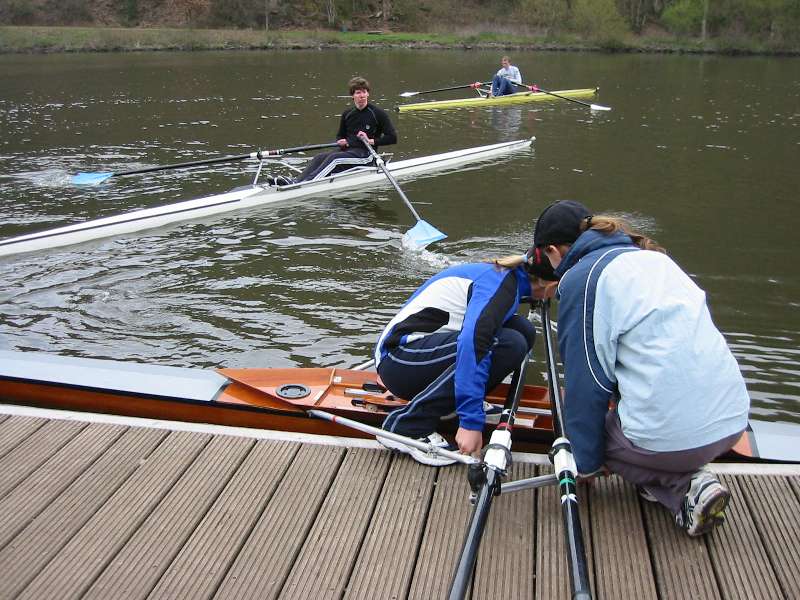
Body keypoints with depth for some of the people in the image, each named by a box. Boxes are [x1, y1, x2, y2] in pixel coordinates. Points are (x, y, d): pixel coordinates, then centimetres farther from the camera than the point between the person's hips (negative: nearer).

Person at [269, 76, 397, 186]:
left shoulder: (378, 113, -3)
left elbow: (392, 138, -5)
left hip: (364, 153, -6)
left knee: (334, 157, -30)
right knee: (319, 157, -20)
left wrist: (372, 141, -14)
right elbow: (339, 136, 24)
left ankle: (304, 183, -46)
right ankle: (297, 181, -39)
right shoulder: (347, 114, 13)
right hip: (347, 151, 6)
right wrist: (342, 141, 1)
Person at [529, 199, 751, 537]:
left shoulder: (579, 279, -4)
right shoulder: (652, 257, 18)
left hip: (668, 435, -7)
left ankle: (682, 490, 2)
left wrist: (587, 463, 8)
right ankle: (690, 483, 9)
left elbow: (586, 380, -5)